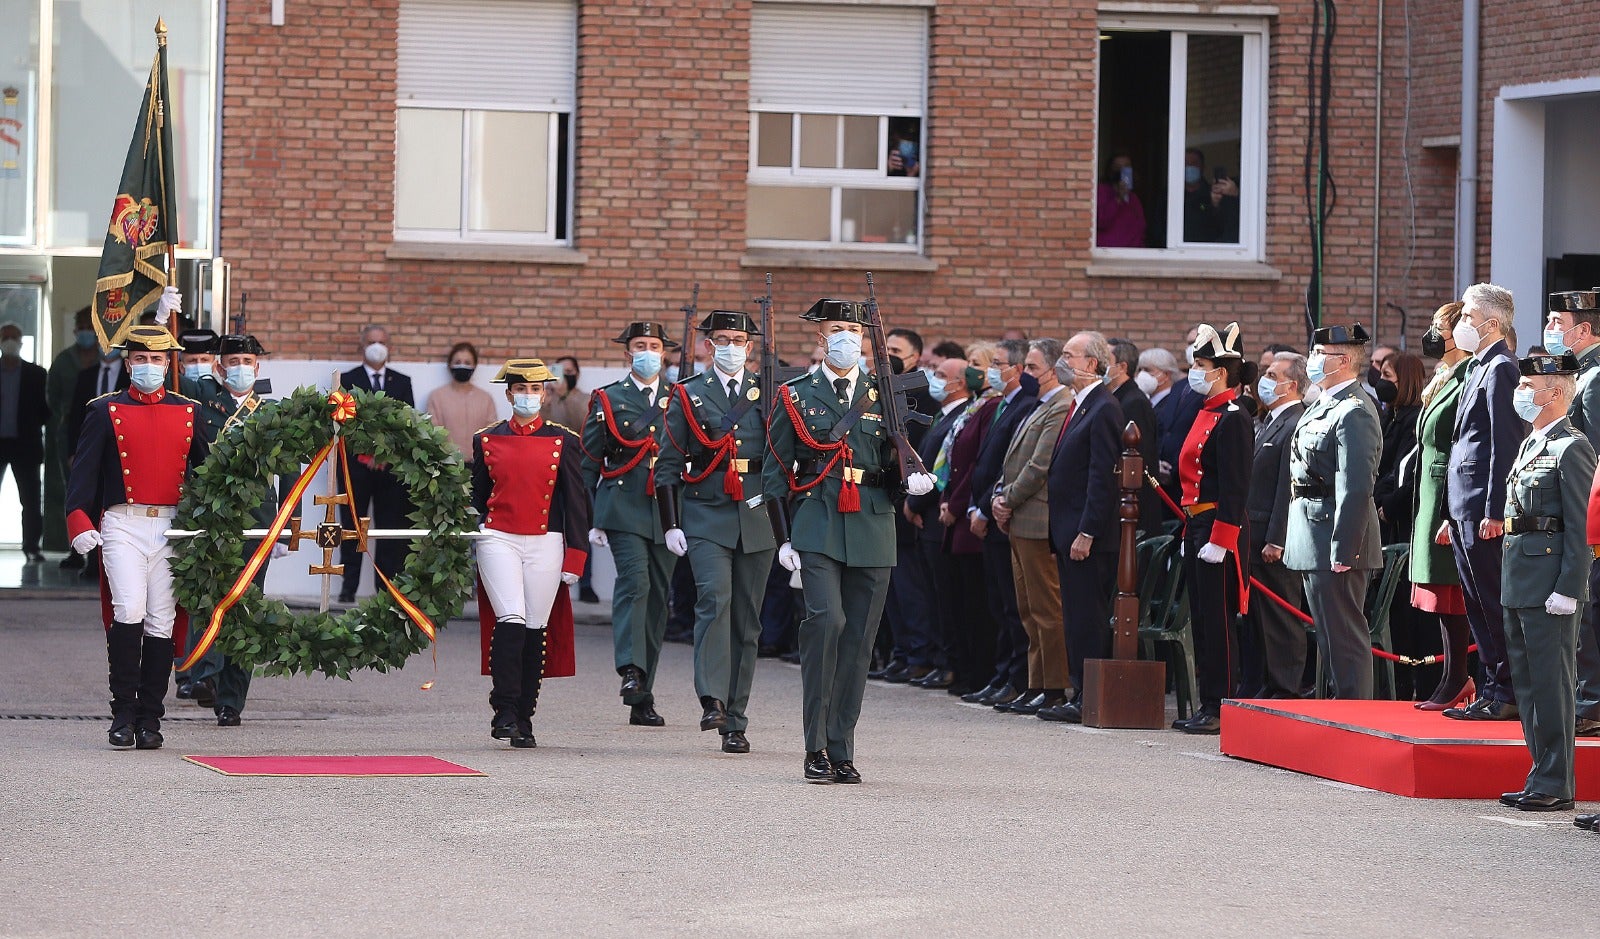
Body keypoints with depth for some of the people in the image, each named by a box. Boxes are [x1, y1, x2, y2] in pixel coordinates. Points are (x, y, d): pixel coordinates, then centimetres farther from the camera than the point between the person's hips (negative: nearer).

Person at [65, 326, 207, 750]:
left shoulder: (189, 413, 11)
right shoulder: (106, 411, 5)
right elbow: (83, 471, 1)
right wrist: (80, 524, -11)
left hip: (172, 527, 2)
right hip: (123, 526, -2)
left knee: (161, 622, 1)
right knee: (129, 611, -18)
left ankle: (150, 719, 8)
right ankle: (123, 712, -9)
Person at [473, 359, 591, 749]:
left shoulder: (563, 441, 5)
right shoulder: (487, 440, 7)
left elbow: (576, 502, 6)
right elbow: (475, 498, 15)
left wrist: (574, 559, 0)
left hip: (546, 544, 1)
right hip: (498, 540, -1)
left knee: (535, 629, 1)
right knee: (510, 620, -16)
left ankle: (524, 722, 8)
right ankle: (504, 713, -15)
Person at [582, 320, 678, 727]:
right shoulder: (608, 400, 8)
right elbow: (589, 464, 8)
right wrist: (590, 520, 2)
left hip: (666, 513, 3)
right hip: (623, 509, -3)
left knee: (658, 597, 3)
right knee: (634, 582, -23)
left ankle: (642, 699, 8)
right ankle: (631, 671, -34)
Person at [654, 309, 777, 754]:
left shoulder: (767, 395, 11)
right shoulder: (687, 396, 6)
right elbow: (667, 466, 5)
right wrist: (670, 525, -3)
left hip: (757, 521, 2)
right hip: (706, 519, -2)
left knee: (747, 622, 4)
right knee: (714, 598, -24)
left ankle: (735, 721, 9)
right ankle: (712, 701, -29)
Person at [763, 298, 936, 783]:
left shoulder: (884, 396, 12)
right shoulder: (796, 397, 7)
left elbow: (899, 461, 16)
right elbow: (774, 472, 7)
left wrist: (912, 479, -8)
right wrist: (783, 538, -1)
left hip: (872, 529, 3)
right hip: (817, 529, -3)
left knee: (858, 639, 3)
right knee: (826, 619, -21)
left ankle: (841, 751, 11)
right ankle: (816, 747, -15)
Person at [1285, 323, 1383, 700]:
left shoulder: (1354, 412, -17)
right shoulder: (1322, 406, 16)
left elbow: (1355, 489, -22)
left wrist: (1343, 551, -24)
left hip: (1336, 540, -11)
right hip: (1314, 542, 11)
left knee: (1344, 637, -7)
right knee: (1329, 637, 15)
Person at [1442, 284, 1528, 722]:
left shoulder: (1501, 369, -12)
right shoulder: (1477, 369, 19)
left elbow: (1506, 444, -18)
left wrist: (1494, 513, -21)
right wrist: (1454, 514, 19)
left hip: (1483, 508, -10)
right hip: (1465, 508, 10)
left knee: (1494, 603, -6)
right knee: (1477, 604, 11)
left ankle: (1509, 695, -3)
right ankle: (1492, 691, 16)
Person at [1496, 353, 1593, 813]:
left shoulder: (1572, 448, -11)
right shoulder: (1530, 446, 18)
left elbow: (1582, 527, -15)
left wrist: (1568, 589, -20)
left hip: (1550, 580, -10)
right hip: (1518, 583, 10)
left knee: (1551, 684, -6)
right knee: (1527, 683, 12)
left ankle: (1556, 784, -2)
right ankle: (1543, 778, 18)